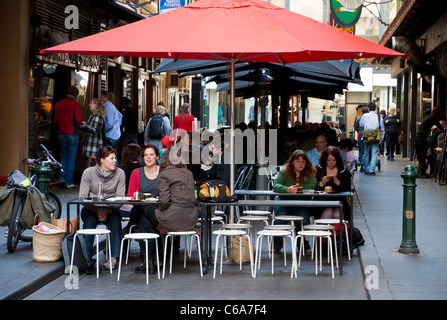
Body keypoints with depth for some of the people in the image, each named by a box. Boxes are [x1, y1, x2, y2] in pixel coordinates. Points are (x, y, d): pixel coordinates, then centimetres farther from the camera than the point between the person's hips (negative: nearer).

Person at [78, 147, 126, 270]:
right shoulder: (88, 172, -3)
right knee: (89, 220, -33)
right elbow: (83, 197, -6)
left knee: (115, 220, -32)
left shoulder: (120, 173, -1)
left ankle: (114, 257, -34)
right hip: (91, 209, 0)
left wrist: (108, 210, -20)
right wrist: (97, 211, -18)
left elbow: (120, 198, -4)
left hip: (111, 210, 1)